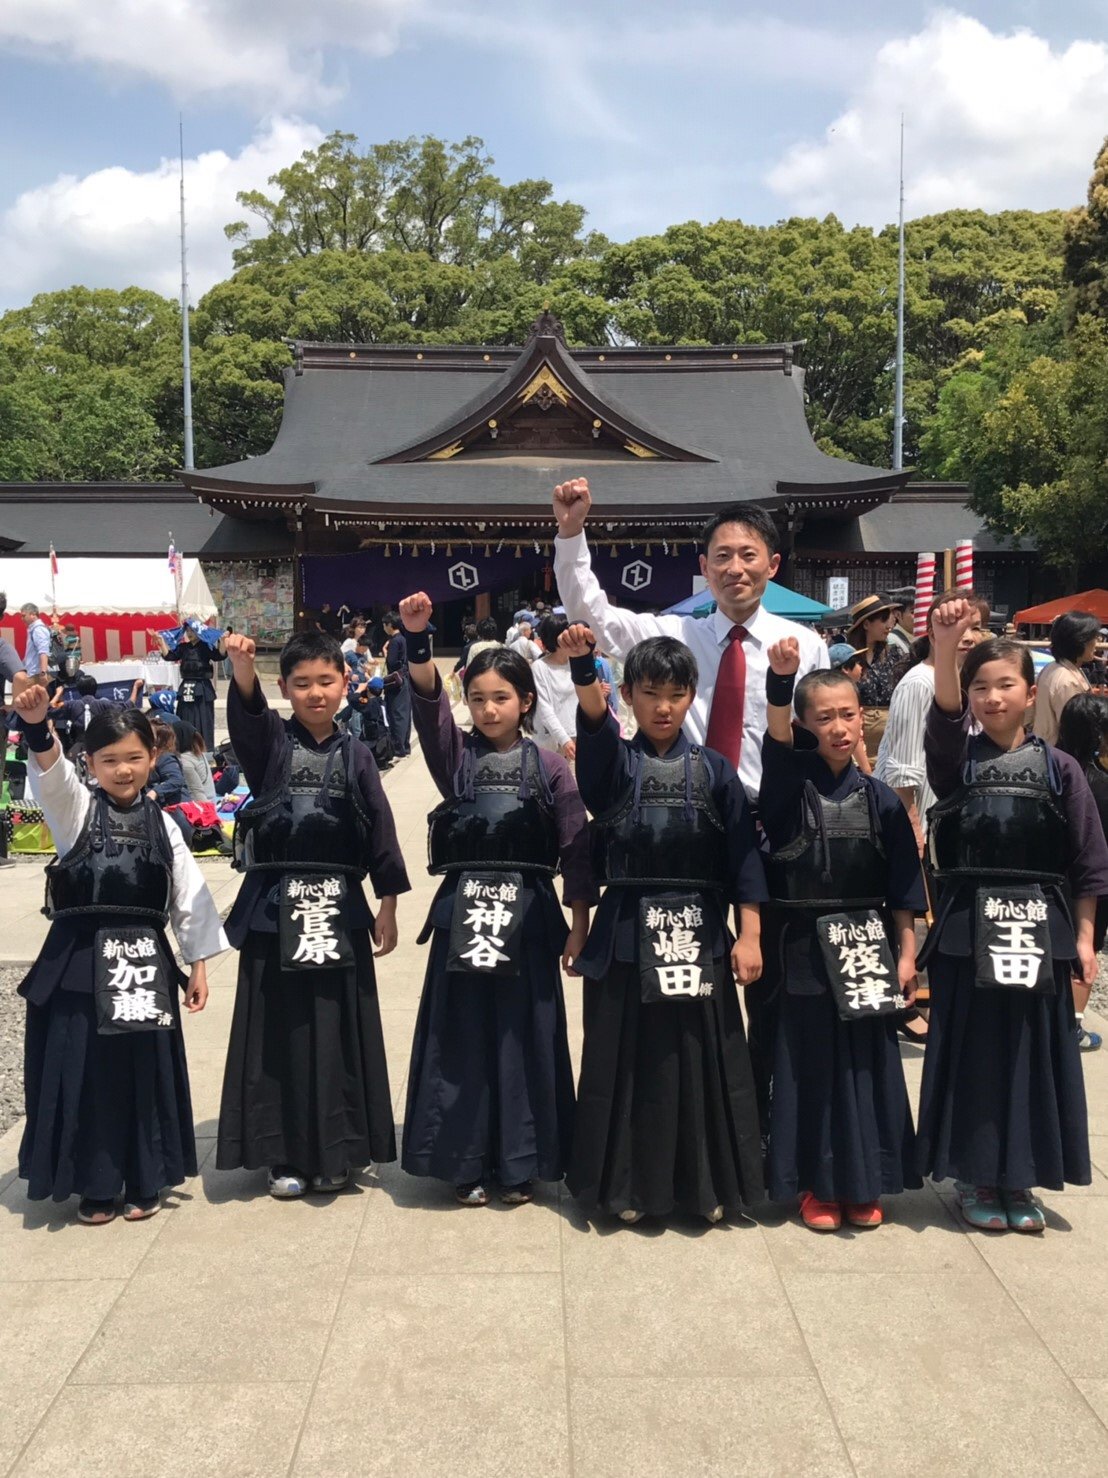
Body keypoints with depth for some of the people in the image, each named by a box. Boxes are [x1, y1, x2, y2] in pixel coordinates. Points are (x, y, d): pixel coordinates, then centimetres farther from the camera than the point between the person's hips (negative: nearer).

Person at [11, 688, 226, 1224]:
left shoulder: (161, 825, 7)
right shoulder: (76, 808, 0)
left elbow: (190, 897, 8)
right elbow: (50, 772, -23)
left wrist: (197, 965, 6)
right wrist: (36, 726, -43)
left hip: (145, 962, 2)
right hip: (81, 962, -2)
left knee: (145, 1072, 8)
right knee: (83, 1073, 3)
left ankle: (143, 1182, 24)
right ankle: (95, 1186, 20)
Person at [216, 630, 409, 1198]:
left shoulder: (354, 755, 4)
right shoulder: (270, 742, 1)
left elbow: (380, 832, 4)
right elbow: (246, 711, -22)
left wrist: (387, 904, 1)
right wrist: (242, 666, -43)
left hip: (338, 906, 1)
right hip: (275, 904, -1)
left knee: (336, 1030, 6)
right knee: (278, 1031, 4)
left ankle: (333, 1152, 20)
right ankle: (284, 1154, 17)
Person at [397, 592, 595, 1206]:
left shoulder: (549, 768, 3)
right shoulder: (456, 758, 5)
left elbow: (575, 850, 2)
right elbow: (427, 703, -12)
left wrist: (579, 926, -1)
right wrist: (418, 639, -27)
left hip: (527, 914, -1)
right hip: (464, 908, 1)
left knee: (523, 1035, 5)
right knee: (461, 1035, 5)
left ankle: (519, 1163, 19)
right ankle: (465, 1161, 17)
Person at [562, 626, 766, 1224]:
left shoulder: (714, 768, 4)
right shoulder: (612, 762, 2)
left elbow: (743, 856, 2)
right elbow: (593, 717, -20)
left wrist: (749, 934, -4)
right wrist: (582, 665, -38)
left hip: (700, 932, 1)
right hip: (628, 933, 0)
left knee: (701, 1060, 7)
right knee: (628, 1061, 6)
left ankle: (703, 1182, 23)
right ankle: (629, 1183, 21)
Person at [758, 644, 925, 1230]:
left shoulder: (880, 798, 3)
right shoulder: (790, 782, -4)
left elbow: (902, 886, 5)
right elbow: (776, 737, -26)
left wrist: (905, 954, 2)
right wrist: (781, 677, -42)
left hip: (867, 946, 2)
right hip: (806, 946, -2)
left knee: (866, 1062, 9)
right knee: (810, 1064, 5)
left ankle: (862, 1184, 25)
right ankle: (816, 1185, 20)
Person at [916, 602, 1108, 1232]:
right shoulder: (957, 760, 0)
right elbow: (943, 718, -23)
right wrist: (946, 649, -38)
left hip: (1040, 929, 1)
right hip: (969, 929, -1)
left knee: (1033, 1051, 7)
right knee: (972, 1051, 5)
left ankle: (1019, 1180, 22)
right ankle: (976, 1178, 20)